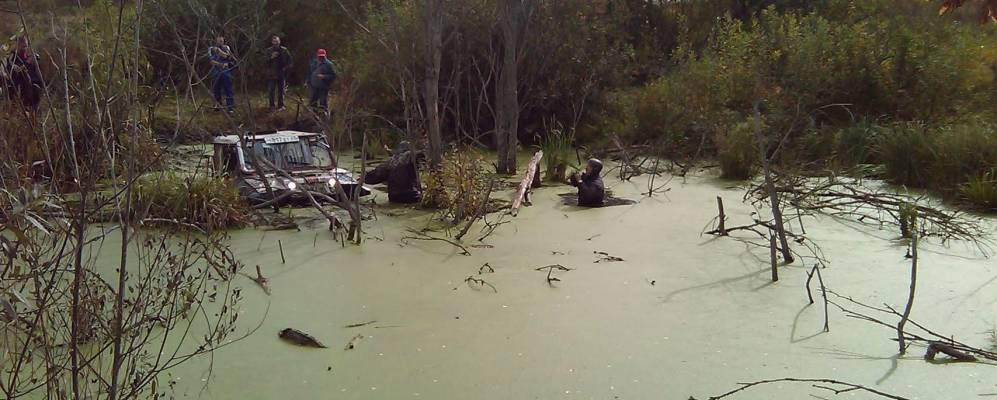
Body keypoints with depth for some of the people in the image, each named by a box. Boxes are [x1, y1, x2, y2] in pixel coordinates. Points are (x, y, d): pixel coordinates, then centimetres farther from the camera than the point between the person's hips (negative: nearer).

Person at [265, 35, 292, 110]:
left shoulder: (284, 50, 3)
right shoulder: (268, 50, 4)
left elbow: (290, 62, 5)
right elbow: (265, 62, -2)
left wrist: (286, 68, -9)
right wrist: (271, 58, -17)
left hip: (281, 74, 0)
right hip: (271, 74, 0)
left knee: (281, 91, 3)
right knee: (272, 91, -1)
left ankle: (280, 105, 12)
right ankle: (272, 105, 9)